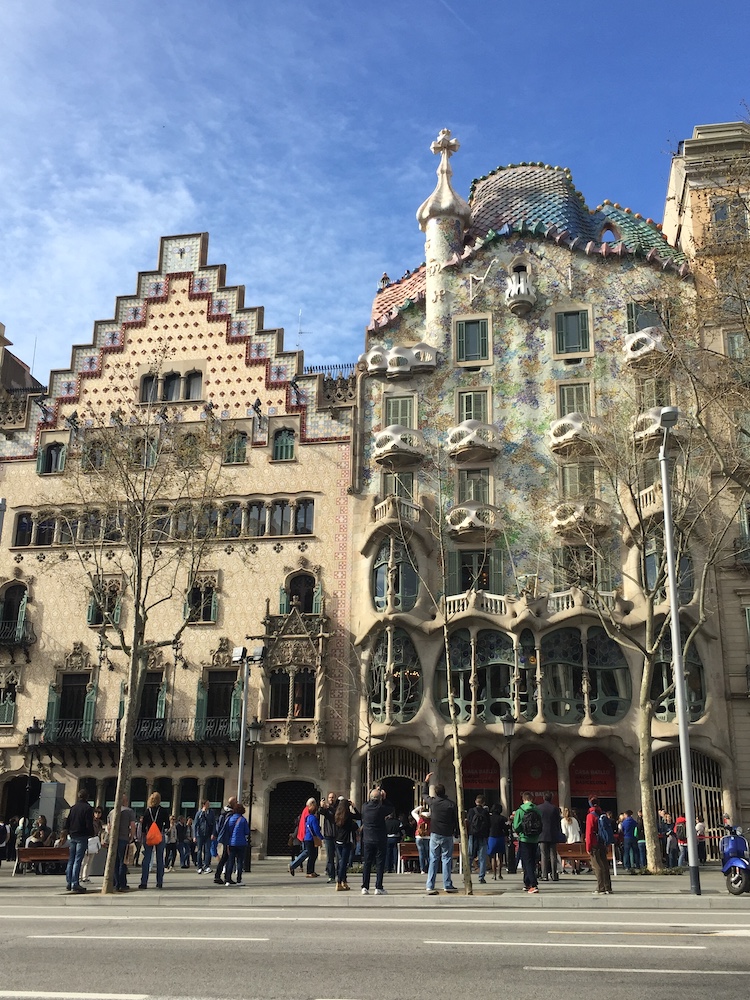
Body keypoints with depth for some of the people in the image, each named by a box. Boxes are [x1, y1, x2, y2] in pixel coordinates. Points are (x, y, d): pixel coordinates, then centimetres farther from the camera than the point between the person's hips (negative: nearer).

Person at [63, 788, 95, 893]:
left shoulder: (74, 807, 11)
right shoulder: (88, 808, -8)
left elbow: (67, 822, 11)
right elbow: (89, 824, -13)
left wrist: (68, 832, 18)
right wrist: (91, 834, 1)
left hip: (72, 837, 6)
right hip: (82, 837, -6)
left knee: (71, 860, 12)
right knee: (78, 861, -7)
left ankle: (69, 883, 15)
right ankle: (75, 884, -10)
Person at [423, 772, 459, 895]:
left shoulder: (432, 801, 0)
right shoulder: (451, 804, -8)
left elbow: (425, 795, 23)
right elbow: (456, 820, -3)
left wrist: (426, 781, 32)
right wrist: (455, 832, 11)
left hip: (435, 834, 2)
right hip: (447, 835, -2)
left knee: (433, 860, 6)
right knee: (447, 859, 4)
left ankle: (430, 886, 2)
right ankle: (447, 885, 4)